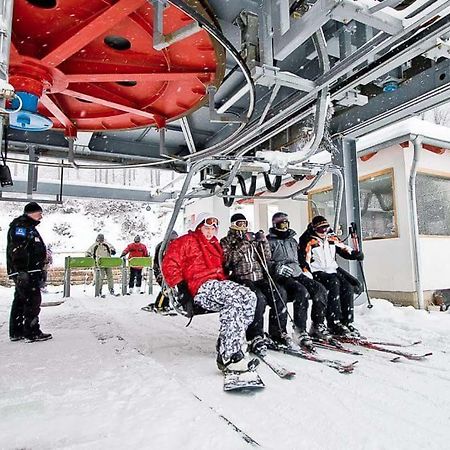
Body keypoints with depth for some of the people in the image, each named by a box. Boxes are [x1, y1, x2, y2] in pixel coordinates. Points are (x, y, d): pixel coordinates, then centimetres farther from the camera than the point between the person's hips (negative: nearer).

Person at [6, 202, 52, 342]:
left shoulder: (30, 227, 22)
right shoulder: (20, 226, -11)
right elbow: (17, 250, -22)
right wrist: (21, 271, -27)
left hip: (31, 272, 11)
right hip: (25, 272, -11)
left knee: (20, 301, 14)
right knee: (33, 301, -8)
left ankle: (16, 332, 21)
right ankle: (32, 332, -3)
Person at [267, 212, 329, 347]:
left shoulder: (292, 241, 26)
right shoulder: (270, 241, 4)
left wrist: (305, 271, 19)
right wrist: (277, 268, -20)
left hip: (297, 274, 7)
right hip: (282, 277, -7)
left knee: (320, 289, -15)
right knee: (302, 292, -32)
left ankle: (318, 326, -3)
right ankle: (299, 331, -26)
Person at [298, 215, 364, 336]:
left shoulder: (332, 238, 13)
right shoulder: (308, 241, -4)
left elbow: (344, 249, 18)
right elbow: (303, 261, -9)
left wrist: (355, 254, -1)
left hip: (333, 269, 6)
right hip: (318, 272, -6)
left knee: (348, 285, -17)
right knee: (334, 283, -30)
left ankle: (347, 321, -9)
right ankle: (334, 323, -28)